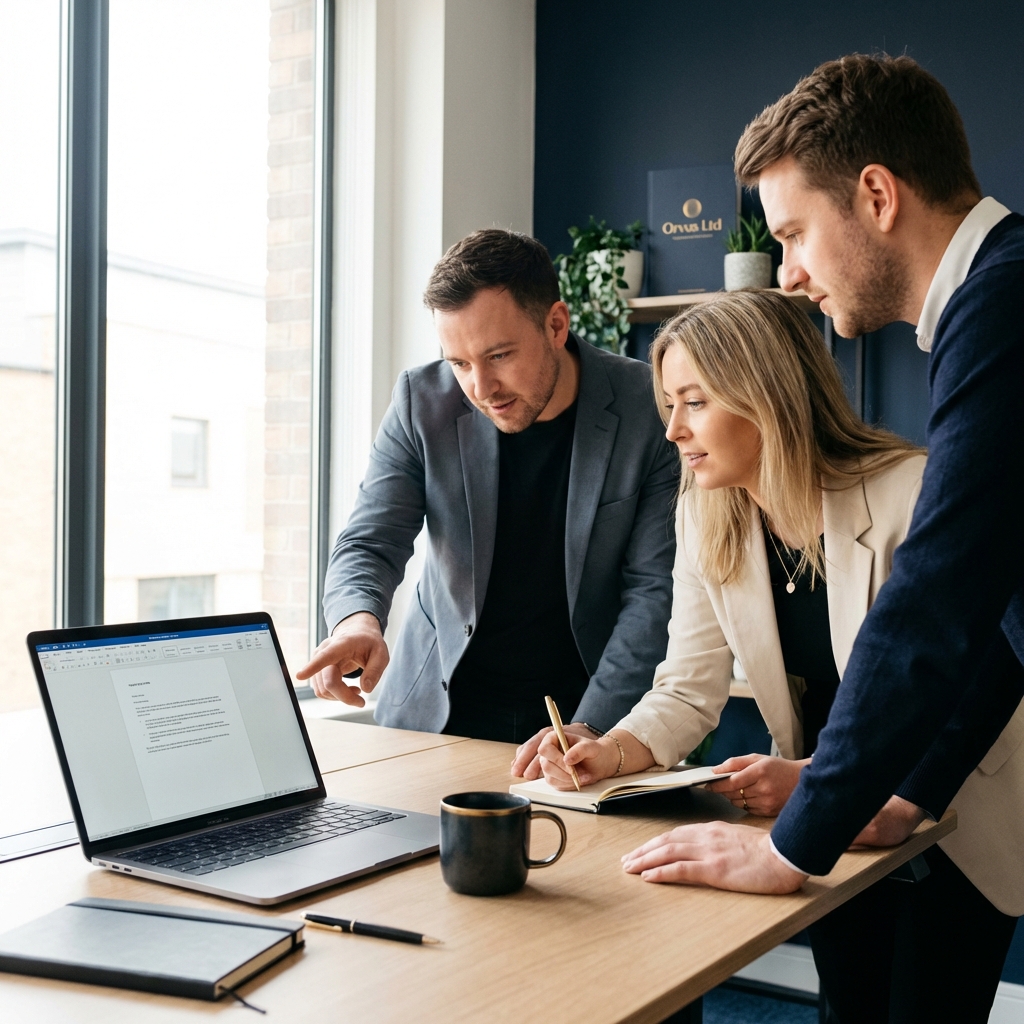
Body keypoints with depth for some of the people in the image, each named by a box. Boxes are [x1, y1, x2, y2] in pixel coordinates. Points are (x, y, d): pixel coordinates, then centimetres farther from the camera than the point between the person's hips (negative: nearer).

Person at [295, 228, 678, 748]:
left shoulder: (649, 409, -9)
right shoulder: (422, 402, -4)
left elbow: (655, 588, -9)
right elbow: (369, 544, -4)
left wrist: (588, 728, -19)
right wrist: (357, 620, -27)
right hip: (436, 711, 1)